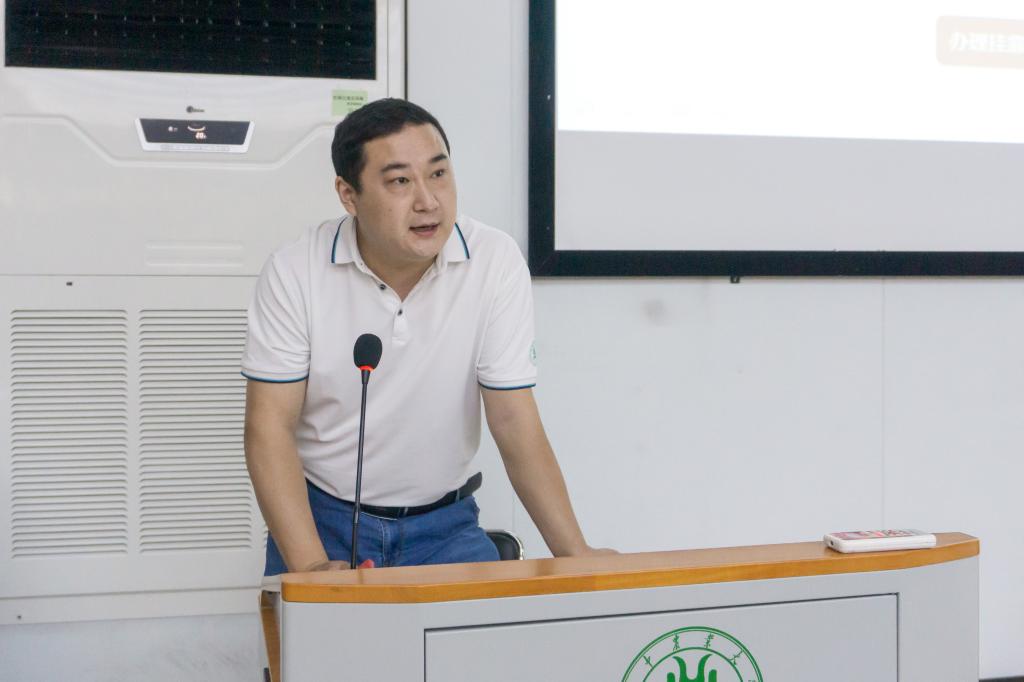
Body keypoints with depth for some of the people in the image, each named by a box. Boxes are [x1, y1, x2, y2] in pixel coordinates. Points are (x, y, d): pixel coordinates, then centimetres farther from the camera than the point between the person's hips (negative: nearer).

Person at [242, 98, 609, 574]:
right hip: (320, 517, 0)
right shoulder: (294, 273, -12)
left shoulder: (495, 262, -11)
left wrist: (575, 553, -20)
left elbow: (513, 420, -10)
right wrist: (311, 566, -26)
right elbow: (270, 424, -13)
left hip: (444, 523, 1)